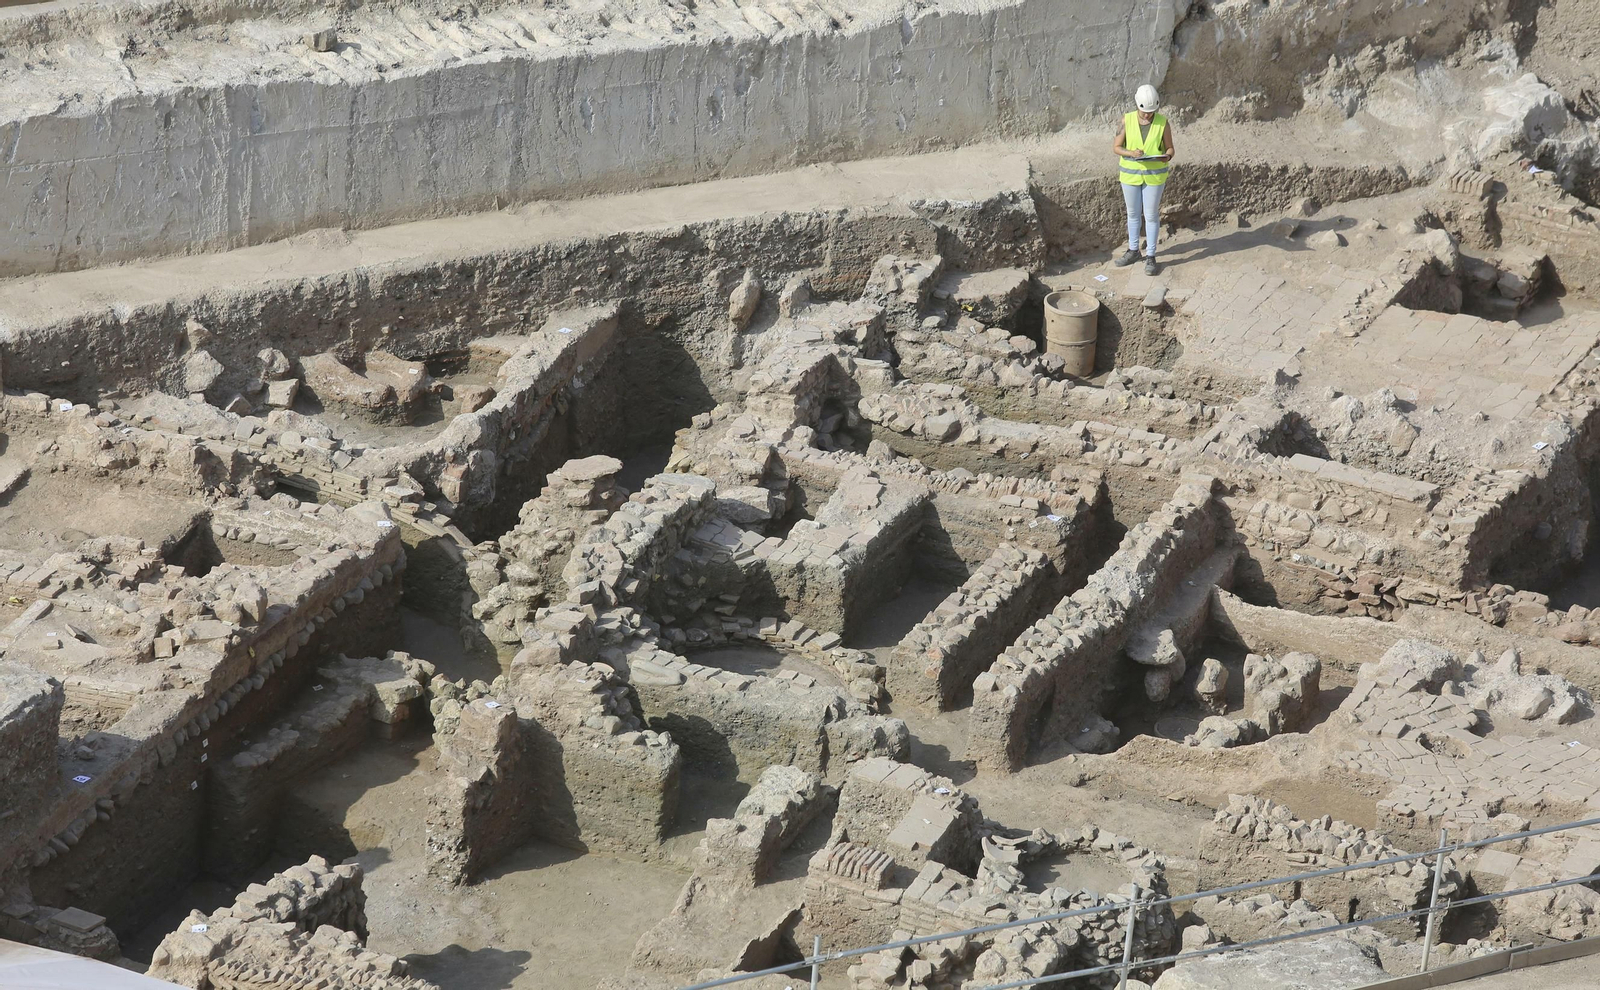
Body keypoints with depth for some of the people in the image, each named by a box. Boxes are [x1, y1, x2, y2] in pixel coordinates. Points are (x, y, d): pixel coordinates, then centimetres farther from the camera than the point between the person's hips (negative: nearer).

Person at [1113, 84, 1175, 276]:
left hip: (1154, 175, -2)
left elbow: (1169, 149, -3)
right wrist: (1131, 153, -26)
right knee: (1133, 213, 14)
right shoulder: (1127, 120, -9)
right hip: (1131, 174, 2)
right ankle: (1133, 251, 31)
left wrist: (1167, 157, -27)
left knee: (1151, 215, 3)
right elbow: (1117, 147, -6)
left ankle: (1150, 256, 12)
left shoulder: (1163, 123, -10)